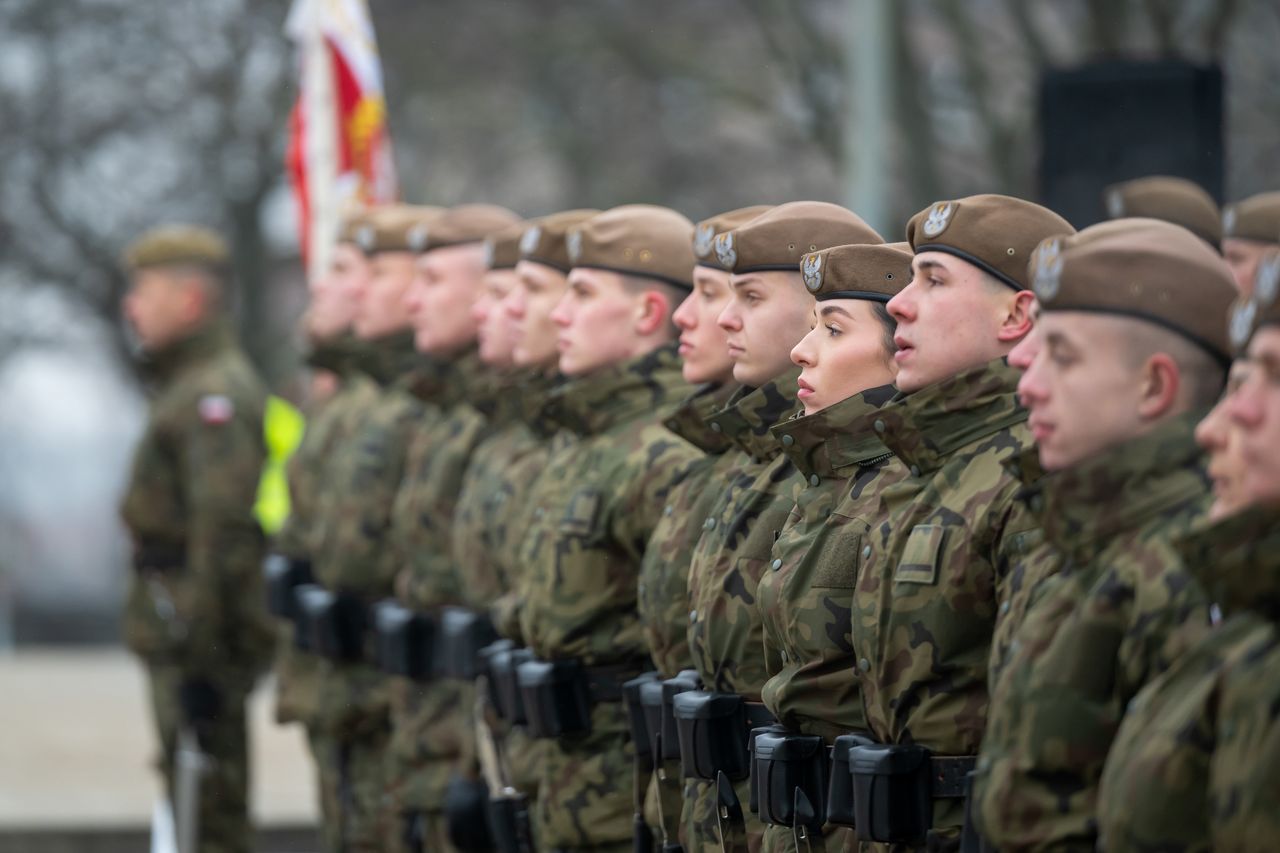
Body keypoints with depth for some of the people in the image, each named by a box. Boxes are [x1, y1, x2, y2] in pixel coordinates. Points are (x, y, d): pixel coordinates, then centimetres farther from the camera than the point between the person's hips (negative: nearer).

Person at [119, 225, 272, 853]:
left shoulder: (215, 395, -16)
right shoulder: (185, 385, 18)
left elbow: (224, 527, -22)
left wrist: (203, 655, -23)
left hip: (195, 637, -11)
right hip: (176, 636, 11)